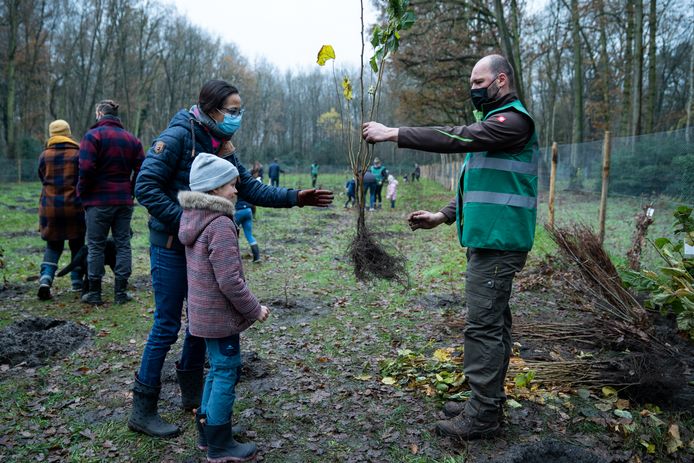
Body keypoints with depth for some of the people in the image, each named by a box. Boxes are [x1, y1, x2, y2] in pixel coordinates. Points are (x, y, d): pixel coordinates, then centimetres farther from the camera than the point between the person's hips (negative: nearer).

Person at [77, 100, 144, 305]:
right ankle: (121, 292, 10)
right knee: (123, 244, 8)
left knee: (95, 246, 5)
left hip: (99, 200, -4)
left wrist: (82, 192, -3)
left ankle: (94, 292, 11)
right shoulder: (132, 139, 8)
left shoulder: (92, 136, -7)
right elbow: (141, 170, 4)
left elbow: (86, 169, -17)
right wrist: (130, 192, 12)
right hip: (124, 200, 4)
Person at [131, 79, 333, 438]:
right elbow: (146, 187, -21)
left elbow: (252, 189, 5)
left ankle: (192, 394, 31)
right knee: (166, 327, -2)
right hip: (171, 247, -8)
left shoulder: (222, 147, 6)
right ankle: (142, 410, 13)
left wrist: (295, 198, -4)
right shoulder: (178, 136, -17)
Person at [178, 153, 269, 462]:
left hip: (204, 311, 9)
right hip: (220, 315, -9)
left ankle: (207, 429, 35)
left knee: (218, 369, 22)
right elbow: (229, 281, -25)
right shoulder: (221, 225, -23)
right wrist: (255, 310, -13)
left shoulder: (192, 217, 7)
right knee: (226, 373, 4)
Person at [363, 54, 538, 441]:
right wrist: (443, 216, 15)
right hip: (489, 239, 10)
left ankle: (483, 417, 3)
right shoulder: (497, 121, 22)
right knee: (494, 323, 14)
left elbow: (457, 138, -23)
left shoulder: (514, 120, -10)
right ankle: (488, 403, 25)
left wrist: (395, 134, -20)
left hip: (496, 242, -10)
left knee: (484, 327, -7)